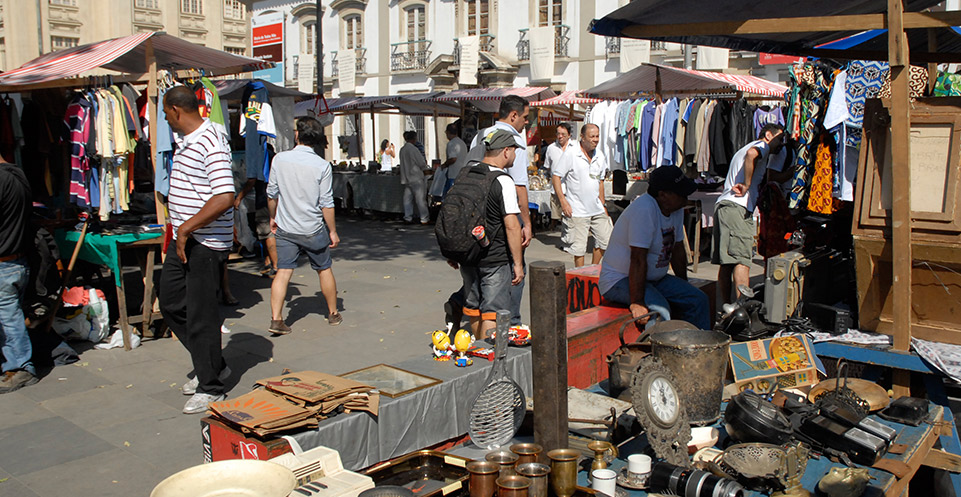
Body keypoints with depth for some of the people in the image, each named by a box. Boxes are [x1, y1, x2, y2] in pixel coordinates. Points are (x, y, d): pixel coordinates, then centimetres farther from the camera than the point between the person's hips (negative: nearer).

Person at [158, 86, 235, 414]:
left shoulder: (210, 144, -19)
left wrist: (187, 227, -23)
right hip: (183, 239, 10)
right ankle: (212, 366, 30)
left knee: (201, 313, -2)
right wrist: (180, 231, 18)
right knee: (171, 303, 17)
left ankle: (210, 388, 12)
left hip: (207, 242, -10)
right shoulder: (185, 142, 13)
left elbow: (224, 198, -28)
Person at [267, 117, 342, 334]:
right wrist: (333, 231, 0)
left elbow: (272, 193, 2)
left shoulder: (280, 159, -5)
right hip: (313, 229, -1)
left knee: (283, 271, 4)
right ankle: (333, 314, 27)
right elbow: (326, 203, -9)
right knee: (324, 269, 14)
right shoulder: (322, 165, -11)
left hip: (285, 228, 2)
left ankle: (276, 319, -4)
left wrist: (273, 217, 19)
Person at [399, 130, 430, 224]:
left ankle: (408, 218, 11)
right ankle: (424, 219, 4)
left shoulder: (402, 149, 7)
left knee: (408, 199, 9)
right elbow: (422, 164, -14)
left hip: (406, 178, 7)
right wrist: (425, 163, 10)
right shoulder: (413, 149, -17)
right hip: (416, 178, -7)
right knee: (421, 199, 0)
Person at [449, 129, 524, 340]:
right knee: (492, 312, -2)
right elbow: (511, 225, -18)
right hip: (495, 260, -7)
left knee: (474, 309, 19)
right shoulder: (503, 181, -15)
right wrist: (518, 263, -12)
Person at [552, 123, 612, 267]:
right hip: (577, 211, -6)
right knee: (579, 247, -2)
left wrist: (602, 205, 19)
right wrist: (563, 201, -15)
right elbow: (555, 176, -9)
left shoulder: (600, 156, 9)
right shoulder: (570, 155, -10)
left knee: (606, 240, 9)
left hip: (597, 209, 6)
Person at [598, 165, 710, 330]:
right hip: (619, 279, -9)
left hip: (654, 278, 9)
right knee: (660, 309, -31)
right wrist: (636, 303, -32)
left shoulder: (677, 209, 2)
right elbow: (638, 259, -30)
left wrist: (684, 288, 14)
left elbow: (678, 249, 12)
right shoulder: (644, 210, -26)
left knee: (699, 300, -2)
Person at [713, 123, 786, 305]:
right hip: (738, 207, -9)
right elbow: (751, 154, -20)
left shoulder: (742, 150, 34)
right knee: (742, 260, -15)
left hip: (722, 205, 9)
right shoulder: (762, 145, 4)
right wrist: (747, 185, -15)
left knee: (726, 263, 6)